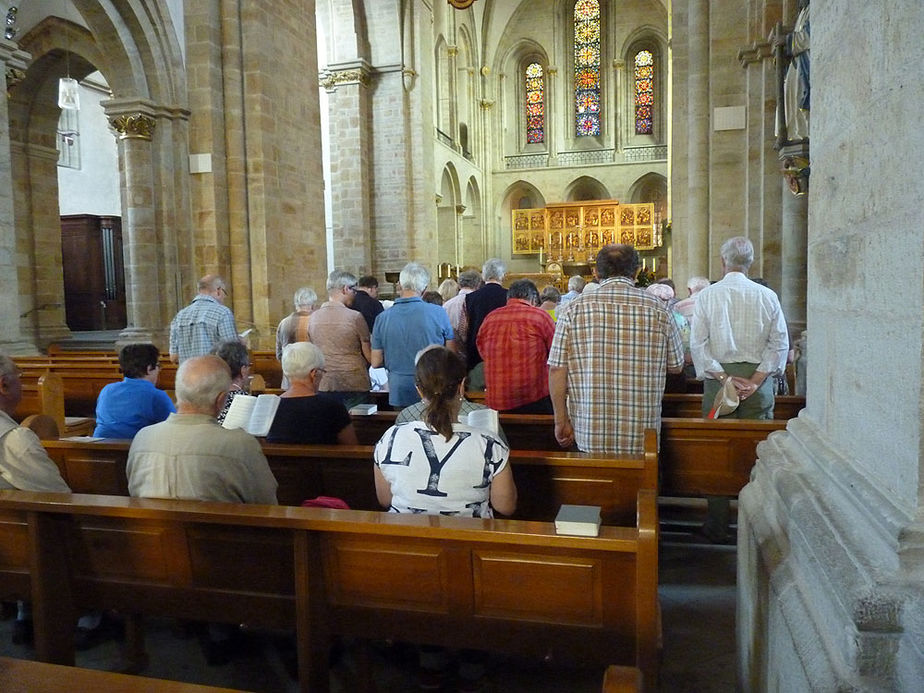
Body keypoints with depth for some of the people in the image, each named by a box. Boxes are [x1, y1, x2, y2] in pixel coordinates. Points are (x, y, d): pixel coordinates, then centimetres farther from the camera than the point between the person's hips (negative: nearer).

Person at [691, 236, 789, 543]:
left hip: (719, 377, -1)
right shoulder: (767, 296, 1)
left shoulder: (707, 295, -2)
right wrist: (756, 379, -6)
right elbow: (779, 344, -3)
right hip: (758, 379, 1)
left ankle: (718, 526, 13)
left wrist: (724, 377, -8)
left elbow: (698, 343, -8)